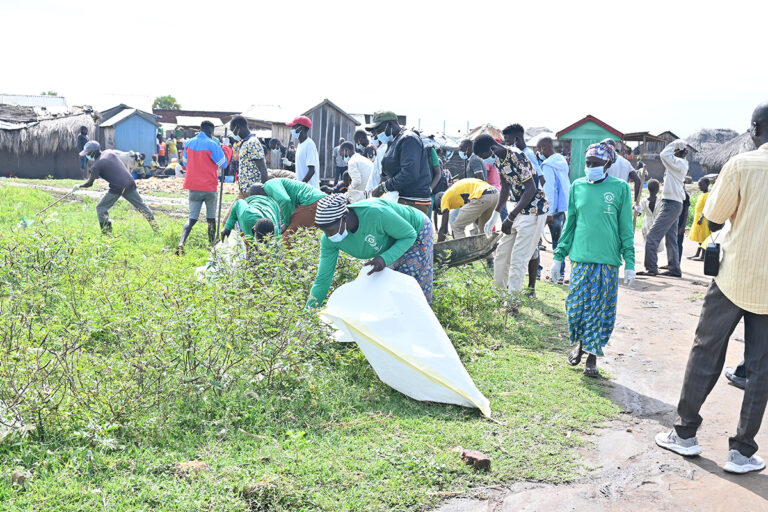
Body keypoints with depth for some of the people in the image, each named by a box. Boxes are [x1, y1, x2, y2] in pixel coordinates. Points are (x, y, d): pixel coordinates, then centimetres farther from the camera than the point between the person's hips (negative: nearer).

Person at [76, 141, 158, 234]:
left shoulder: (97, 165, -5)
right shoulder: (109, 152, 10)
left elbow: (89, 183, -2)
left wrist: (78, 186, 15)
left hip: (117, 187, -6)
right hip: (130, 182, 6)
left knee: (101, 208, 8)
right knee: (141, 206, 16)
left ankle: (106, 233, 4)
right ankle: (156, 229, 14)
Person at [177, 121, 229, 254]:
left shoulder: (188, 143, 6)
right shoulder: (212, 145, -11)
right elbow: (223, 164, -3)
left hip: (193, 186, 4)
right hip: (209, 187, -4)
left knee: (192, 218, 4)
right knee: (211, 218, 11)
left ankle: (181, 244, -15)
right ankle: (212, 245, 18)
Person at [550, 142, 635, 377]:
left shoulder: (620, 188, 1)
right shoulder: (577, 186, 7)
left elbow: (626, 228, 2)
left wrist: (629, 263, -2)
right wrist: (559, 256, 10)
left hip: (608, 260, -2)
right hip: (581, 258, 2)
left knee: (600, 310, 4)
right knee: (576, 306, 2)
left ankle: (592, 356, 19)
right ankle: (580, 342, 29)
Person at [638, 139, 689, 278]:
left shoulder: (679, 163, -12)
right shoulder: (680, 164, 16)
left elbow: (664, 154, -21)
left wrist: (676, 143, -9)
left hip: (671, 204, -10)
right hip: (674, 205, 10)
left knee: (652, 237, -11)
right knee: (671, 239, 13)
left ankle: (651, 268, -10)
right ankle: (674, 269, 17)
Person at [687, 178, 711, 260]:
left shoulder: (708, 195, -13)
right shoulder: (702, 194, 16)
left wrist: (701, 218, -27)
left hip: (703, 219, -9)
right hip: (698, 218, 9)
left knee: (703, 238, -7)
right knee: (699, 238, 14)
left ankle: (702, 256, -6)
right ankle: (697, 254, 20)